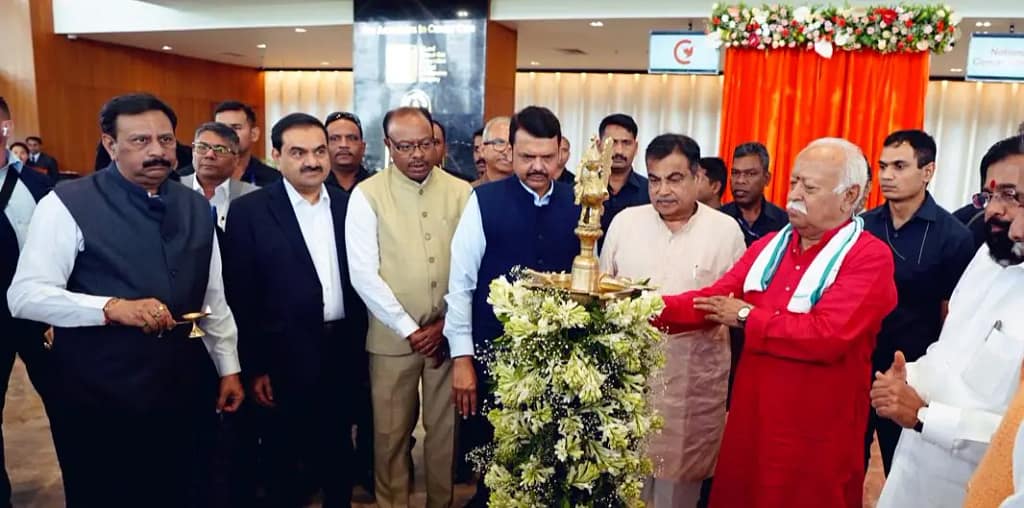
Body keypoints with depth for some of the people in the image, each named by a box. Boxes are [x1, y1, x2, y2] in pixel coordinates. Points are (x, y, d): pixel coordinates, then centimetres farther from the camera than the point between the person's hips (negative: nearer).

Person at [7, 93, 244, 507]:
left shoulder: (197, 208, 6)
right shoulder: (67, 204, -9)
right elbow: (25, 295, -13)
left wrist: (229, 368, 11)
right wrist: (113, 308, -26)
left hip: (185, 391, 4)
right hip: (99, 398, -4)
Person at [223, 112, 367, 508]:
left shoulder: (348, 205, 4)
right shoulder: (249, 210, -8)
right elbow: (241, 296, -8)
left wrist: (359, 343, 5)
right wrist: (254, 367, -9)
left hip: (342, 351, 4)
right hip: (286, 356, -3)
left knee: (338, 451, 20)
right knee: (284, 456, 14)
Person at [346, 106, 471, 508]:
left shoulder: (461, 192, 0)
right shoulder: (367, 195, -5)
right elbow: (363, 274, -9)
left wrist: (445, 324, -6)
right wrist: (410, 329, -11)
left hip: (449, 333, 2)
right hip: (392, 335, -1)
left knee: (446, 428, 12)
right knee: (391, 433, 10)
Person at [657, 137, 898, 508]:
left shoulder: (870, 257, -13)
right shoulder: (769, 245, 7)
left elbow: (828, 334, -26)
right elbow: (714, 299, 0)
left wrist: (747, 318, -14)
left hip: (817, 436, -5)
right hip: (750, 421, 6)